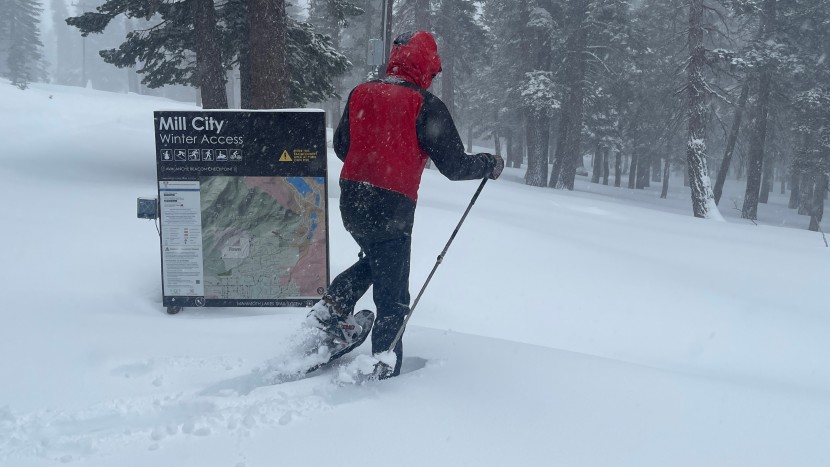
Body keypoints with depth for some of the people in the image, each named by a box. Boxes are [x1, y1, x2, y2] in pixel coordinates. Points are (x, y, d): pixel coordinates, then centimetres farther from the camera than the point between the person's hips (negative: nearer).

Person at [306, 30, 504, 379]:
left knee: (374, 260, 32)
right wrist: (490, 165, 9)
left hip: (351, 203, 6)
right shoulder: (425, 106, -11)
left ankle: (333, 308, 18)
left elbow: (341, 147, 16)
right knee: (392, 299, 7)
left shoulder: (360, 94, 5)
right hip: (390, 211, -6)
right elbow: (454, 166, -9)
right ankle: (384, 372, 11)